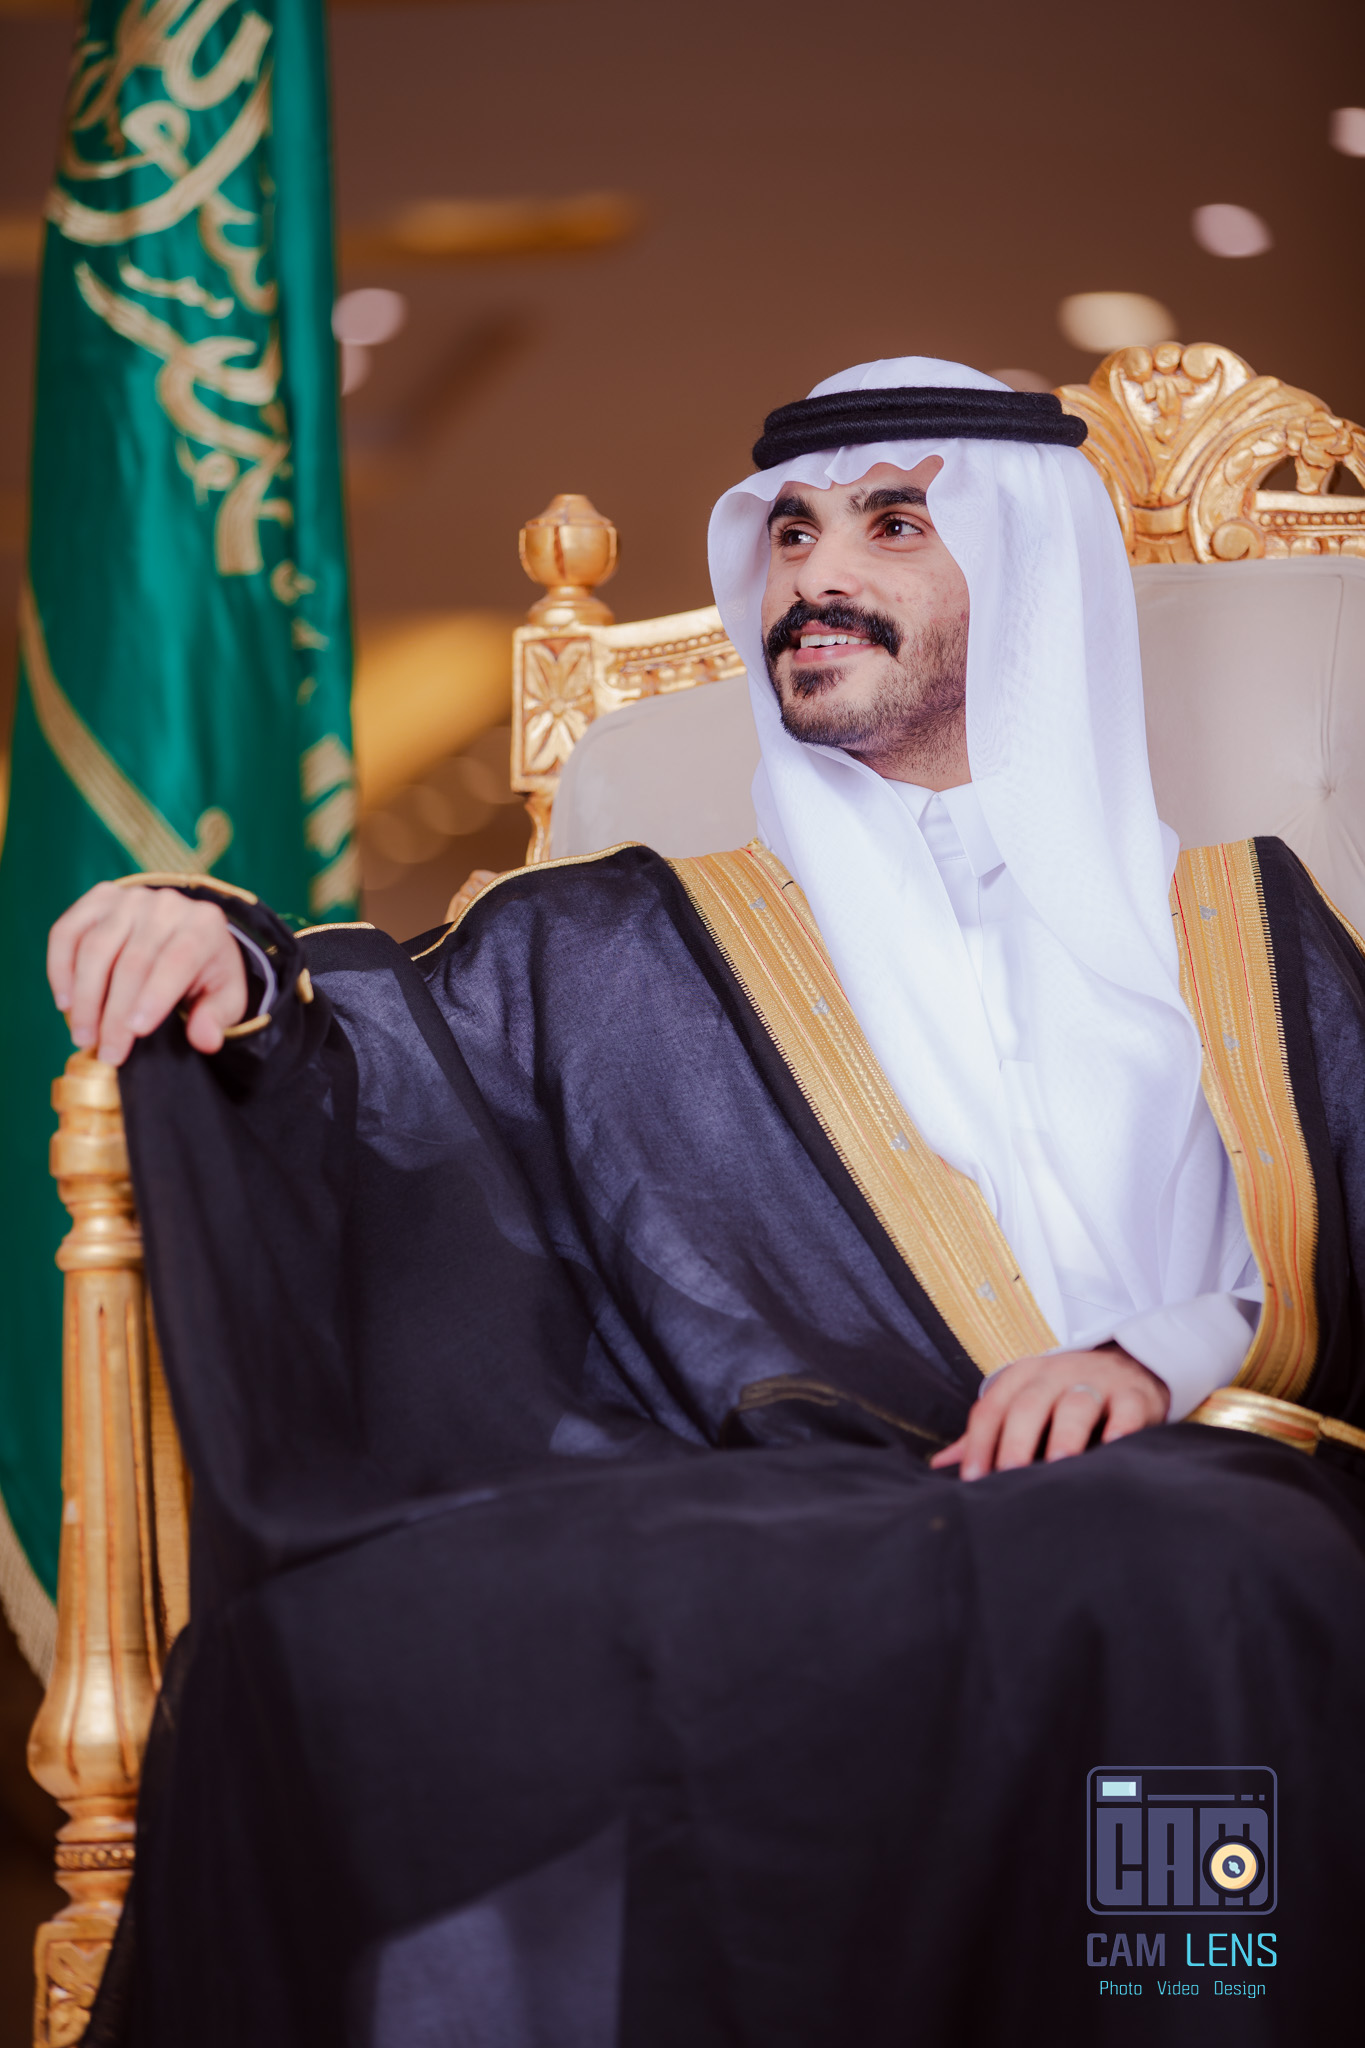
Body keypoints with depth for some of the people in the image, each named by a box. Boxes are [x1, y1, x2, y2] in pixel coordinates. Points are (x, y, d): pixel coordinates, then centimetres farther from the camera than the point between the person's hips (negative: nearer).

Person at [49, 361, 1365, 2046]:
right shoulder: (639, 951, 25)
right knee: (358, 1638, -32)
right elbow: (394, 1070, 9)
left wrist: (1169, 1353, -7)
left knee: (1176, 1591, -40)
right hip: (770, 1520, 1)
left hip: (1177, 1507, 0)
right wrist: (233, 973, -13)